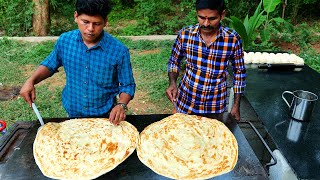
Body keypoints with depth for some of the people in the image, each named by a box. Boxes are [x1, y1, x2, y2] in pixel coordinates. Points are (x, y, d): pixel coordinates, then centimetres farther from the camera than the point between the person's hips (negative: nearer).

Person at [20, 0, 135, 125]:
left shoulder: (119, 51, -20)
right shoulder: (64, 40, -11)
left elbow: (127, 85, -9)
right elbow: (50, 64, 8)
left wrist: (121, 105, -28)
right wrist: (31, 81, -9)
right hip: (73, 114, 3)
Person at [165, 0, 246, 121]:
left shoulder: (233, 39, -12)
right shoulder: (184, 34, -11)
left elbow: (239, 72, -1)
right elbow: (174, 62, 4)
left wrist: (236, 106, 0)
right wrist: (172, 83, -14)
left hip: (215, 106, 0)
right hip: (185, 102, 1)